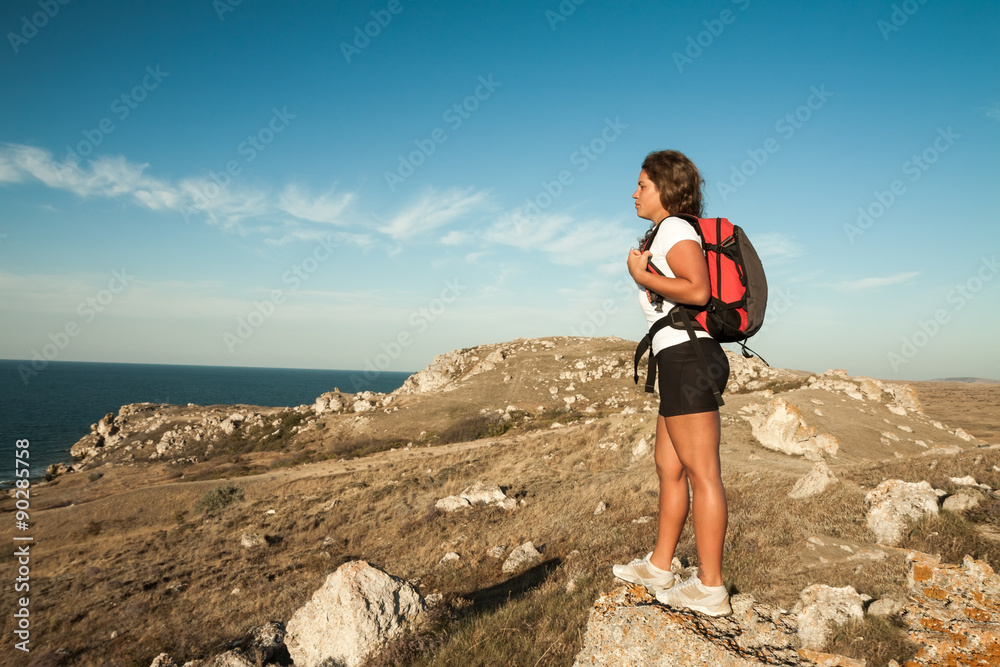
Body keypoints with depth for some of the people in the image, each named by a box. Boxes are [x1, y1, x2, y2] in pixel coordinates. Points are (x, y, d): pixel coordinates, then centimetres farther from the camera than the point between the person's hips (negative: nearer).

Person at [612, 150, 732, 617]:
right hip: (680, 360, 11)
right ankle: (658, 566, 26)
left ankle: (710, 589, 4)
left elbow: (698, 290, -21)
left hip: (688, 357, -11)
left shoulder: (675, 229, -7)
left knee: (701, 473, -5)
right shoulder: (663, 235, 22)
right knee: (668, 465, 15)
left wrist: (642, 276, -12)